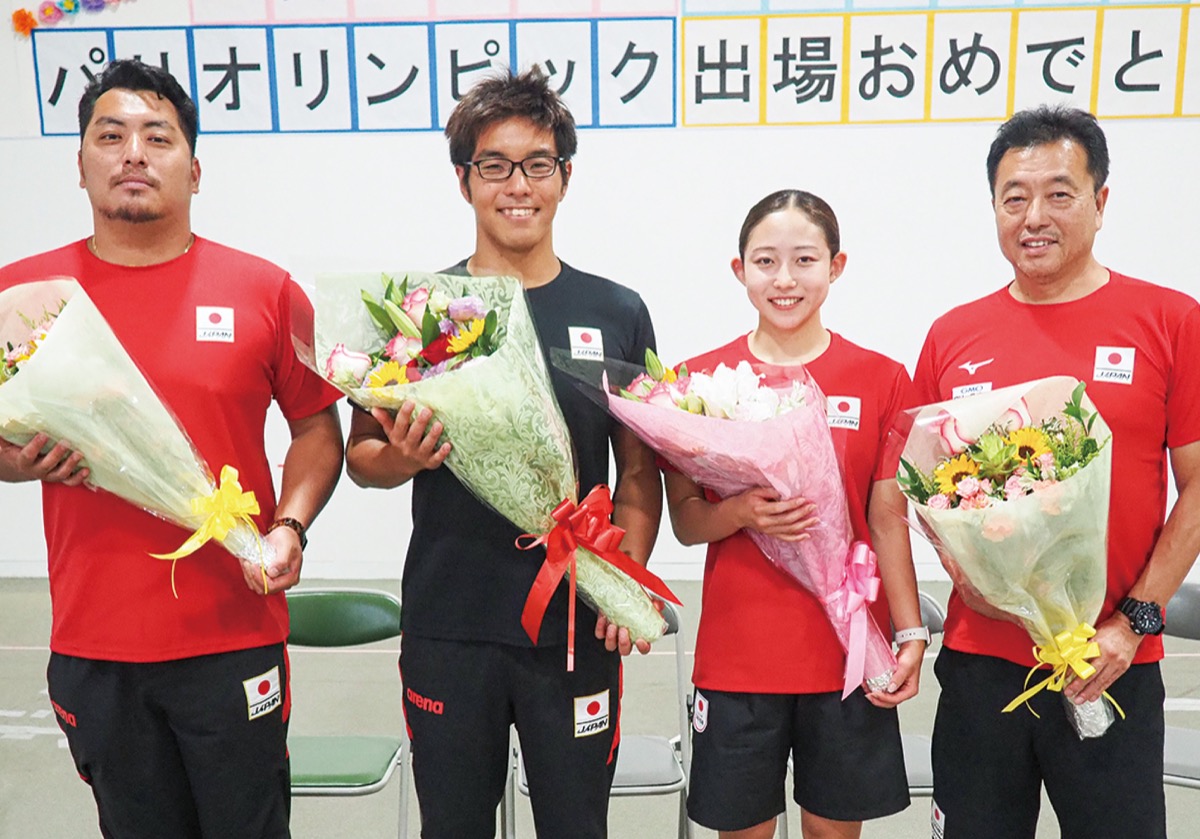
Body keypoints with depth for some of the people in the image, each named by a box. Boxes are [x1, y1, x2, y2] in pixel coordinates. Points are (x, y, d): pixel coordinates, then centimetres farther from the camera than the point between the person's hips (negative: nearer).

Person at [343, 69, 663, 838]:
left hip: (577, 628, 0)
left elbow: (640, 470, 4)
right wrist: (405, 457, -16)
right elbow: (361, 456, 6)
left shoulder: (617, 313, 1)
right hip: (447, 627, 0)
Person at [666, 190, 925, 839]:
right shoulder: (701, 379, -1)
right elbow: (684, 521, 2)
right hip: (736, 655, 0)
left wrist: (912, 635, -4)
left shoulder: (881, 379, 0)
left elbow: (887, 521, 2)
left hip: (846, 652, 0)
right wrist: (739, 513, -18)